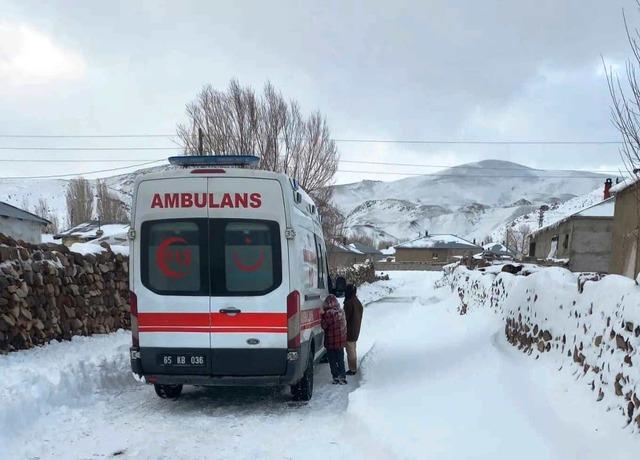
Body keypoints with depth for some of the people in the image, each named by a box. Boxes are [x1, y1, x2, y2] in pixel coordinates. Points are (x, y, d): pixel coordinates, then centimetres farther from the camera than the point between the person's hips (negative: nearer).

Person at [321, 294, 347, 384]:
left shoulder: (328, 313, -18)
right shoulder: (341, 312, 2)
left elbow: (324, 325, -13)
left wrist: (323, 315, -6)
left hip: (331, 341, -6)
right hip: (341, 340, 6)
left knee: (332, 361, 6)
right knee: (341, 360, 15)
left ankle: (336, 377, 7)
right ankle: (342, 377, 16)